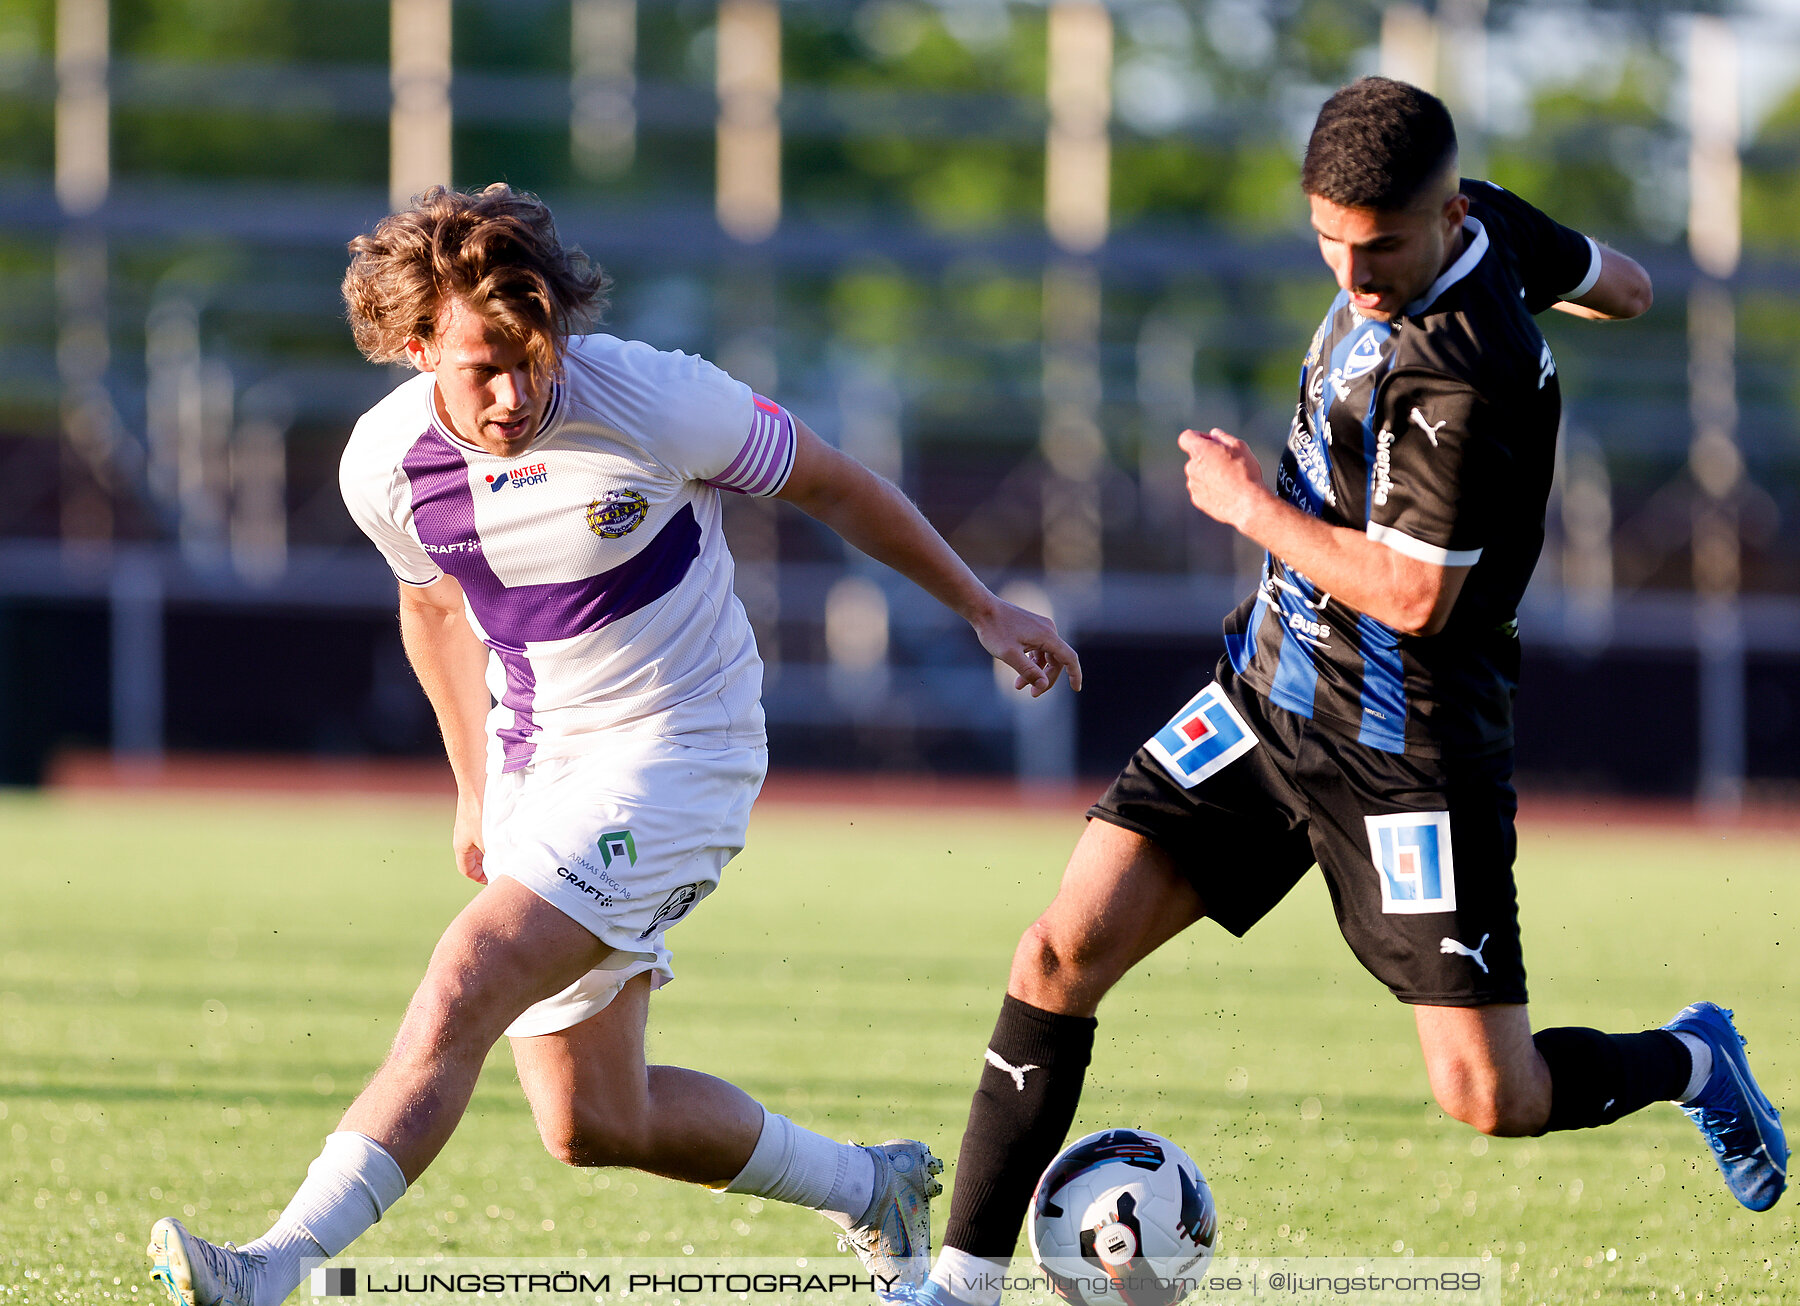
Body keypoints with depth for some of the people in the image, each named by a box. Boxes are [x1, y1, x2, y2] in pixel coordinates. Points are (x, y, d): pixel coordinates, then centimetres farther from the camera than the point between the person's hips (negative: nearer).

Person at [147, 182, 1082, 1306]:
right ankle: (874, 1190, 32)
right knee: (592, 1122, 8)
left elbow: (832, 486, -2)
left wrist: (981, 609, 6)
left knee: (469, 981, -25)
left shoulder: (658, 401, -20)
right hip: (536, 766, 6)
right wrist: (475, 785, 20)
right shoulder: (387, 464, -8)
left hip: (676, 750, -6)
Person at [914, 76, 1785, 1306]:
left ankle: (1686, 1062, 29)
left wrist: (1250, 504, -13)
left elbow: (1412, 595, -26)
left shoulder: (1465, 373, -27)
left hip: (1403, 746, -8)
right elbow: (1623, 287, 17)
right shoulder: (1490, 223, -2)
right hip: (1271, 687, 8)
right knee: (1065, 950, -5)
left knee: (1489, 1097, -4)